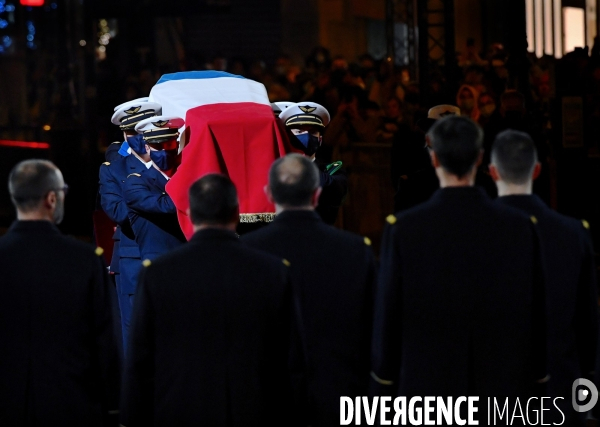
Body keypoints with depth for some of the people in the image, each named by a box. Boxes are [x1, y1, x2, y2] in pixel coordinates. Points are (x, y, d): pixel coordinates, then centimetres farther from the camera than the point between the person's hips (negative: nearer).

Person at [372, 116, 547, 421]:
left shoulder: (404, 228, -8)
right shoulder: (521, 227, -3)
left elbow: (388, 317, -3)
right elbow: (536, 316, 2)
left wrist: (383, 391, 6)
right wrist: (535, 383, 12)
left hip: (426, 388, -1)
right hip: (503, 392, 1)